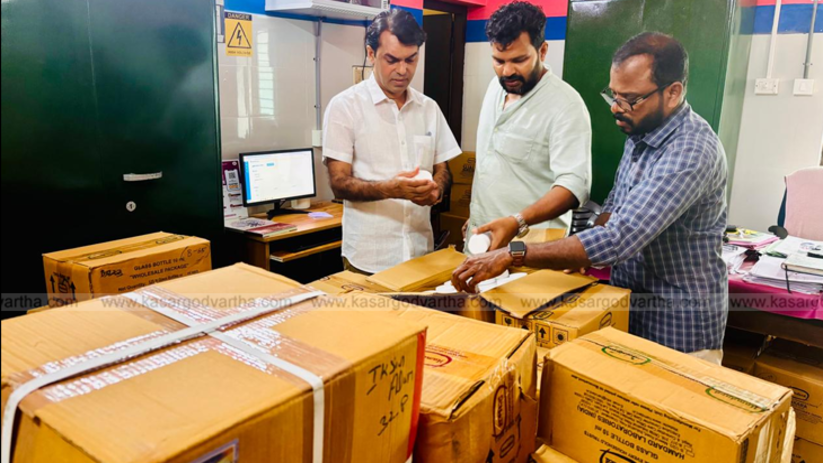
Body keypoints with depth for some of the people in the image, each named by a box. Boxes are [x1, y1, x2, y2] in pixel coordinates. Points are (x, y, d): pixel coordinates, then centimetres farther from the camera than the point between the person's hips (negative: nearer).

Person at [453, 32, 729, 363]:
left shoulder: (691, 152, -26)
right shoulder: (640, 133, 2)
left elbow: (619, 239, -35)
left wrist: (513, 255, -35)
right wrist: (581, 255, -3)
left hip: (677, 334, -7)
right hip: (628, 312, 8)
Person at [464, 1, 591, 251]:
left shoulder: (566, 106, -19)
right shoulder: (496, 87, 4)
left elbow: (574, 184, -27)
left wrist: (517, 222, -39)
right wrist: (474, 214, 15)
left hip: (529, 246, -7)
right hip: (481, 235, 7)